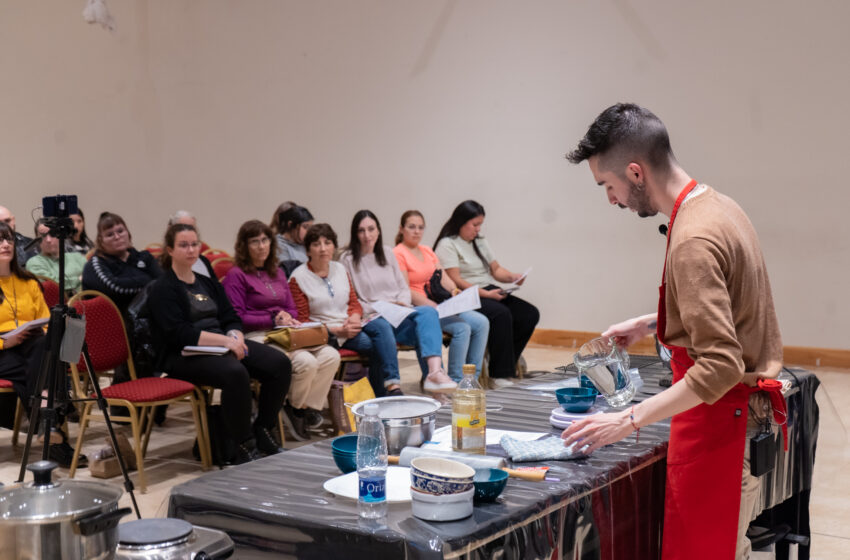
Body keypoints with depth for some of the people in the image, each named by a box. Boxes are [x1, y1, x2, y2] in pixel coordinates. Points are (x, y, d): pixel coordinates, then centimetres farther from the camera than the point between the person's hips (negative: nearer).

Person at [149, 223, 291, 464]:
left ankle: (263, 433, -1)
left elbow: (231, 318, 14)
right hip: (183, 356, -7)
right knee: (235, 373, -36)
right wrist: (225, 340, -22)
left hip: (221, 344, 7)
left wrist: (235, 336, -11)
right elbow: (178, 333, -15)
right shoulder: (163, 288, -2)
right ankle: (244, 448, -23)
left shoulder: (209, 284, 21)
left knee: (280, 363, -14)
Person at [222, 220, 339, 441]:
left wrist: (288, 318, 0)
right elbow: (237, 318, -8)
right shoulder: (236, 276, 0)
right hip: (256, 337, -7)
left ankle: (309, 407, -6)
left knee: (330, 356, -19)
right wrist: (273, 319, -13)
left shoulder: (277, 273, 23)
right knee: (305, 361, -30)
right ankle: (295, 406, -4)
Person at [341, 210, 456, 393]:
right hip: (374, 321, -5)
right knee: (427, 313, -32)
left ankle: (434, 371, -46)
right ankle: (432, 376, -44)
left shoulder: (387, 253, 19)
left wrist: (402, 303, 0)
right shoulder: (348, 259, 2)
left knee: (428, 312, -31)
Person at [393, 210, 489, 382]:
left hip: (439, 304, 8)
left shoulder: (428, 251, 19)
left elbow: (443, 277, 13)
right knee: (462, 328, -27)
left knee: (481, 322, -9)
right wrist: (434, 307, -24)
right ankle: (455, 381, -18)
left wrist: (454, 290, -11)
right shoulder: (398, 254, -7)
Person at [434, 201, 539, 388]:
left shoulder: (480, 242, 21)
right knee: (501, 314, -34)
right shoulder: (447, 245, -5)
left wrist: (511, 276, -2)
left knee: (530, 314, -11)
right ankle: (499, 375, -29)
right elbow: (455, 281, -14)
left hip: (490, 293, 8)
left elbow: (496, 269, 20)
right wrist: (485, 294, -20)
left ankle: (506, 364, -8)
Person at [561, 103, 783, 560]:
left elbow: (720, 367, -28)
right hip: (744, 410, 10)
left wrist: (629, 420, -25)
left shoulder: (694, 240, -24)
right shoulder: (718, 206, 6)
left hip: (717, 416, -10)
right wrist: (651, 323, 19)